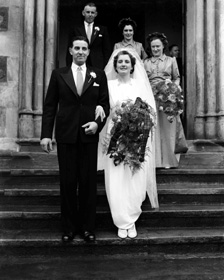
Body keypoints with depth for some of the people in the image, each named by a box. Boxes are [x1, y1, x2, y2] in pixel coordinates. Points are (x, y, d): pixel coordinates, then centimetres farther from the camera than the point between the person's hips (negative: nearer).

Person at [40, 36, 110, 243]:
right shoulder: (58, 74, 6)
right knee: (67, 183, 5)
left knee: (88, 182, 5)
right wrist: (46, 134, -4)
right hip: (66, 135, 0)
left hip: (89, 135, 0)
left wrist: (98, 122, -10)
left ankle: (87, 227, 18)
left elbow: (105, 103, 8)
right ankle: (69, 227, 17)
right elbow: (50, 106, 3)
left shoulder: (99, 75, 8)